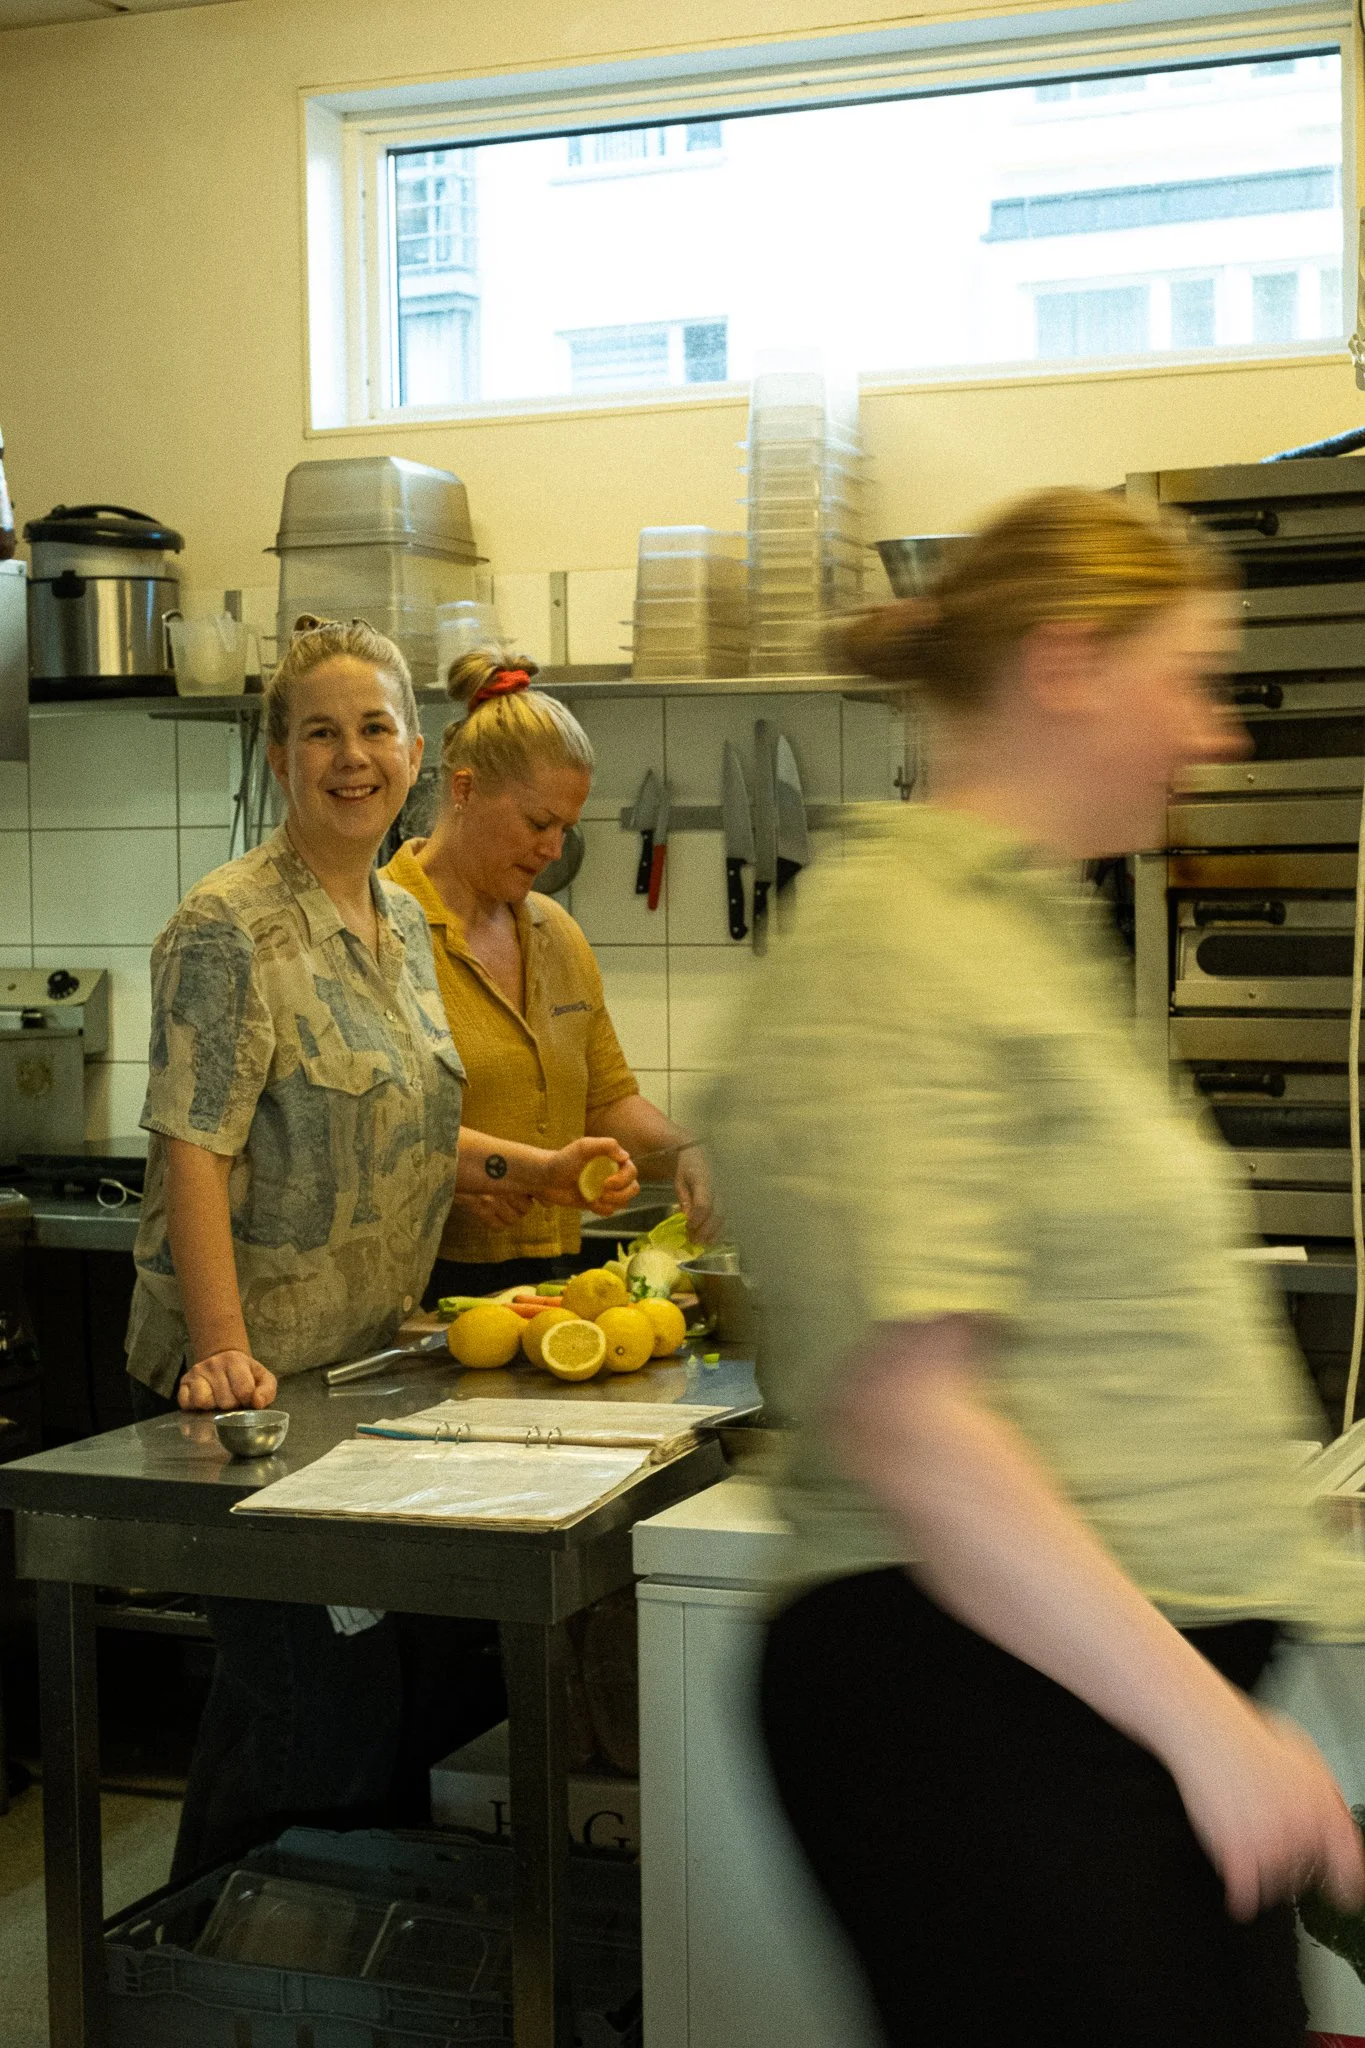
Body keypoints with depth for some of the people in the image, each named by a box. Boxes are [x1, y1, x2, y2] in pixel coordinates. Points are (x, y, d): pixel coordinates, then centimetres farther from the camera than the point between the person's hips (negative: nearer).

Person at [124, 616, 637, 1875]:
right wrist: (223, 1349, -27)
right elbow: (193, 1153, -19)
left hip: (369, 1360, 8)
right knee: (311, 1699, -4)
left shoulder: (403, 924, 12)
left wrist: (538, 1169, 11)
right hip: (257, 1379, -8)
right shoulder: (230, 926, -13)